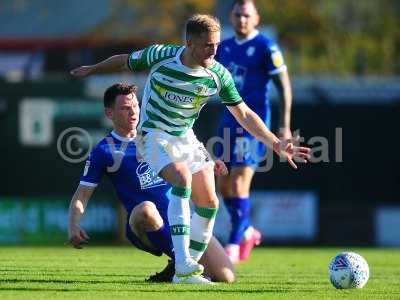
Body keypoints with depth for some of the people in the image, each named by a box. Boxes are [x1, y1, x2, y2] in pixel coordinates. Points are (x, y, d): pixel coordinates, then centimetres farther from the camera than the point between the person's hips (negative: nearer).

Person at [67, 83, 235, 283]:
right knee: (146, 208, -42)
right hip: (146, 229, -4)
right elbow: (82, 195, 0)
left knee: (226, 277, -11)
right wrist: (73, 225, -19)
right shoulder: (104, 151, 1)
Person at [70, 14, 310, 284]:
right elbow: (124, 61, 2)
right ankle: (183, 268, -35)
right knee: (182, 180, -30)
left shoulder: (218, 75, -11)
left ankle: (189, 267, 11)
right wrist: (93, 70, 17)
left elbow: (244, 114, -5)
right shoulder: (159, 56, -18)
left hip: (186, 138, 5)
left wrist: (276, 144, -13)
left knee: (209, 203, -4)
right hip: (154, 135, -5)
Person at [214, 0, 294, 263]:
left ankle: (234, 245, -7)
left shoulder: (266, 48, -7)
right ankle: (248, 232, 28)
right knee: (224, 185, 8)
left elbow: (284, 86, -8)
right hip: (229, 121, 7)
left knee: (239, 183, -13)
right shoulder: (224, 48, 12)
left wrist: (285, 126, -12)